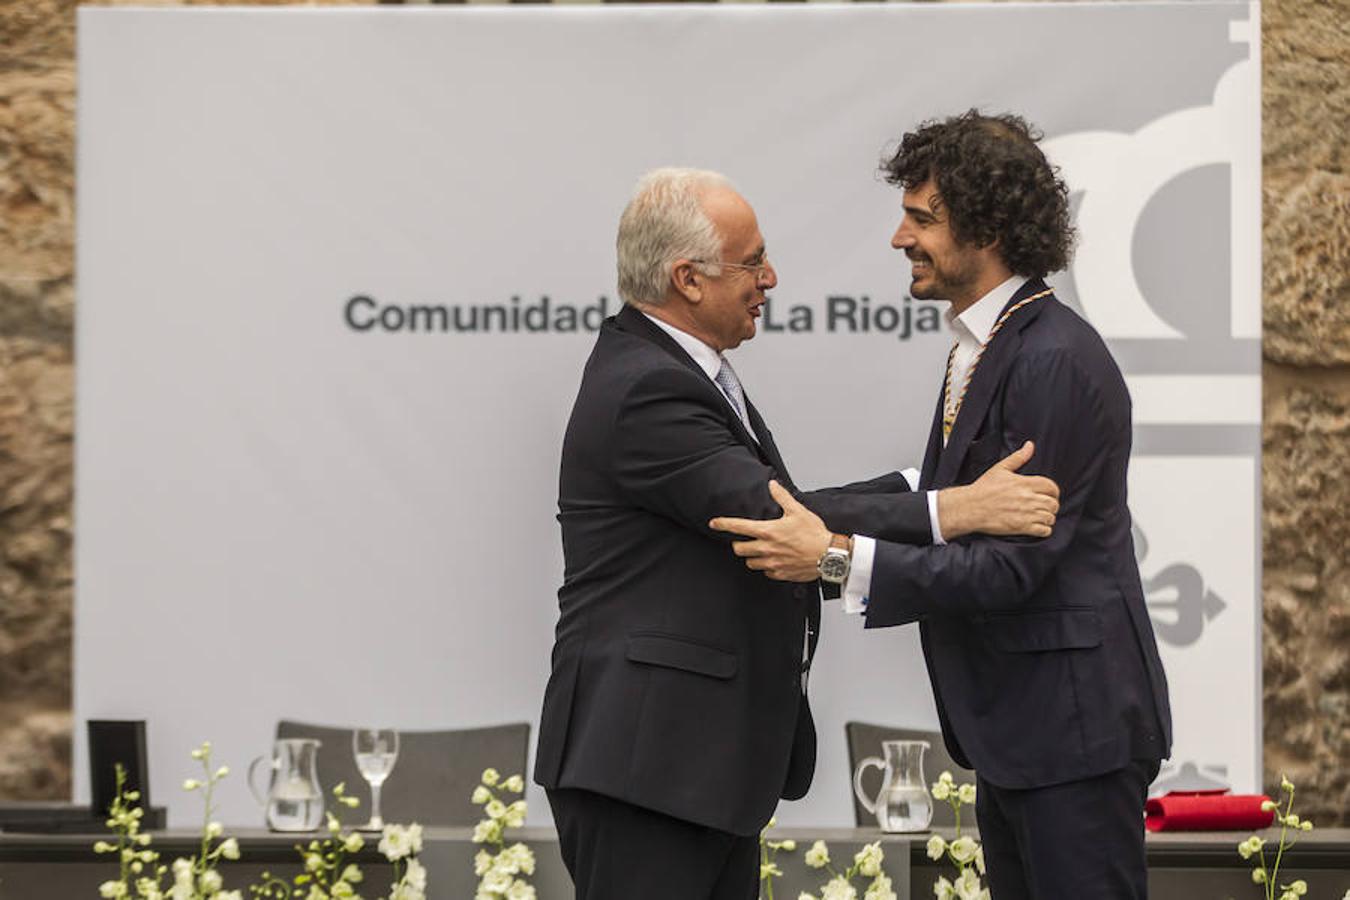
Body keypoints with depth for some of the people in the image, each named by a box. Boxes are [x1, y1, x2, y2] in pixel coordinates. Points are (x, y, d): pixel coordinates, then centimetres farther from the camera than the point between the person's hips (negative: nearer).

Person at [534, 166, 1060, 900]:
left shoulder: (665, 365, 14)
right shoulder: (644, 391, -18)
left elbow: (771, 511, 16)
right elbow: (774, 520, -24)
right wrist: (952, 510, -23)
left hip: (705, 758, 10)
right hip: (645, 759, -10)